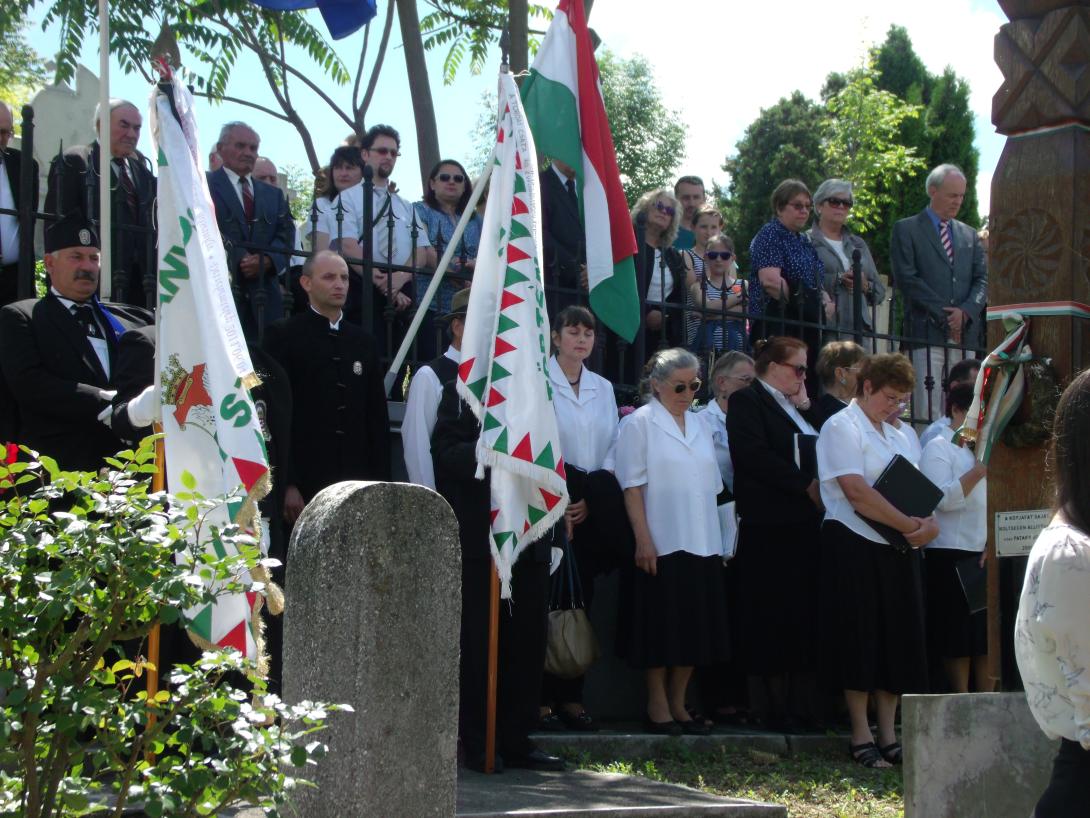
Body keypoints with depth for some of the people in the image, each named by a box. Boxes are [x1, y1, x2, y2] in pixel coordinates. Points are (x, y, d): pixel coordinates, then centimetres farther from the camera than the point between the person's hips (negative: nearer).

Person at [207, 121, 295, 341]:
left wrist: (267, 260, -9)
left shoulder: (274, 195, 23)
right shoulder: (204, 187, 4)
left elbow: (286, 235, 11)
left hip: (265, 296, 5)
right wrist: (239, 260, -17)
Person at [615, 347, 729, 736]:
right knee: (661, 628, -2)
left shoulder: (699, 427, 16)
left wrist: (720, 542, 11)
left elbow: (712, 485, 18)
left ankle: (678, 704, 15)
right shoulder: (640, 424, -3)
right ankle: (657, 707, 6)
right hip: (661, 544, -6)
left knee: (695, 628, 7)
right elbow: (632, 487, -8)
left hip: (702, 543, 6)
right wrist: (643, 541, -15)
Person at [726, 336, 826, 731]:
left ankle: (804, 701, 4)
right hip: (770, 525, -7)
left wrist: (807, 406, 8)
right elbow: (755, 455, -14)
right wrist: (806, 484, -13)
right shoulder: (748, 401, -1)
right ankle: (777, 703, -3)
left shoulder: (801, 407, 23)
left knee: (807, 613, 2)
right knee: (773, 615, -6)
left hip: (808, 524, 7)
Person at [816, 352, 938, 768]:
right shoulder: (842, 427, -6)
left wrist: (929, 523, -6)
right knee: (861, 640, -3)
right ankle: (861, 738, 3)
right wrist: (910, 524, -14)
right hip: (855, 545, -7)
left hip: (897, 548, 8)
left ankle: (888, 737, 12)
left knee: (897, 639, 6)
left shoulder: (897, 436, 20)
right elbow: (856, 491, -17)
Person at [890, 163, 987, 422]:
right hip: (927, 331, -5)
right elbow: (907, 278, -5)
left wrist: (966, 311, -6)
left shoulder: (969, 234, 21)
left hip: (963, 332, 5)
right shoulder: (906, 230, 5)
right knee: (927, 409, -11)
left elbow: (982, 279, 14)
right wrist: (943, 314, -10)